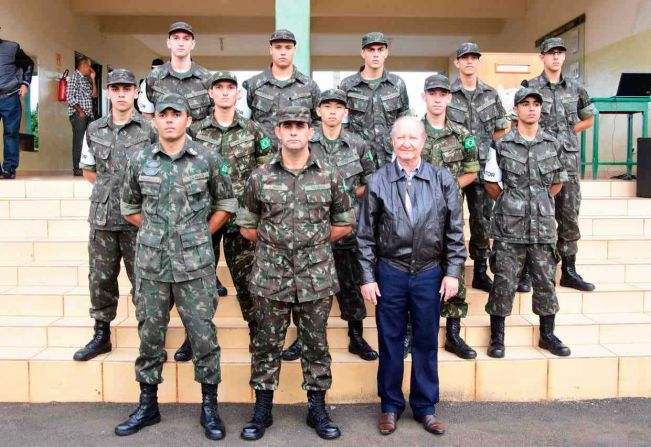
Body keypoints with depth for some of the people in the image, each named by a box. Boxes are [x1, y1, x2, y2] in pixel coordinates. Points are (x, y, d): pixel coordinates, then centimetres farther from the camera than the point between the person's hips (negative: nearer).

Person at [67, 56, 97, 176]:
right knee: (79, 142, -9)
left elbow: (94, 94, 19)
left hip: (89, 114, 8)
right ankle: (77, 169, -7)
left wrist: (93, 79, 12)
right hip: (78, 114, -8)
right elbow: (70, 96, -13)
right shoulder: (75, 77, -5)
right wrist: (80, 111, -14)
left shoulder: (86, 79, 18)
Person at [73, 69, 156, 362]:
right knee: (100, 279, 11)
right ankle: (101, 335, 25)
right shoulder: (94, 130, 9)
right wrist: (110, 186, 7)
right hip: (103, 218, 4)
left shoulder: (150, 130, -2)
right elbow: (88, 171, 19)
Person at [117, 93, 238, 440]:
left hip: (195, 263, -2)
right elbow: (129, 207, 17)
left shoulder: (208, 159, -1)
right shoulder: (139, 161, 4)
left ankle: (209, 407, 17)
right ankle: (148, 405, 27)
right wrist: (155, 231, 8)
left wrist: (201, 234, 2)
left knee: (203, 334, 2)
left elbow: (226, 203, 7)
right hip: (150, 262, 2)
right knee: (150, 334, 11)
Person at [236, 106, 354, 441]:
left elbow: (344, 223, 9)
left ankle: (318, 409, 26)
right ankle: (262, 409, 25)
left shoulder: (329, 175, 1)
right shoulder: (260, 177, 1)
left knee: (316, 344, 10)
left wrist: (316, 242, 5)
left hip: (317, 276, 0)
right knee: (267, 344, 9)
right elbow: (246, 226, 9)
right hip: (270, 276, 0)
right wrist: (273, 244, 6)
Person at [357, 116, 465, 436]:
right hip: (390, 272, 0)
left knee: (426, 342, 11)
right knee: (390, 341, 10)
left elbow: (455, 230, 3)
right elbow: (365, 234, 0)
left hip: (430, 273, 1)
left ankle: (425, 406, 27)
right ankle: (390, 405, 26)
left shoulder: (443, 179, 1)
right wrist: (367, 277, -3)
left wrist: (453, 272, -1)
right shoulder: (378, 181, -1)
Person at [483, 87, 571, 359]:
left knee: (545, 282, 9)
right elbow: (491, 184, 5)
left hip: (543, 226, 3)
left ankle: (547, 335, 24)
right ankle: (497, 337, 13)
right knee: (504, 282, 1)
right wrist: (510, 204, 8)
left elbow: (558, 182, 18)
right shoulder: (502, 145, -1)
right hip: (509, 227, -3)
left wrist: (540, 202, 11)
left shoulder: (553, 145, 8)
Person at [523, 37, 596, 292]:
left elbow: (588, 119, 19)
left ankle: (569, 271, 15)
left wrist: (566, 133, 6)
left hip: (568, 159, 4)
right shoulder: (529, 87, -1)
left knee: (569, 214, 6)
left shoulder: (576, 88, 10)